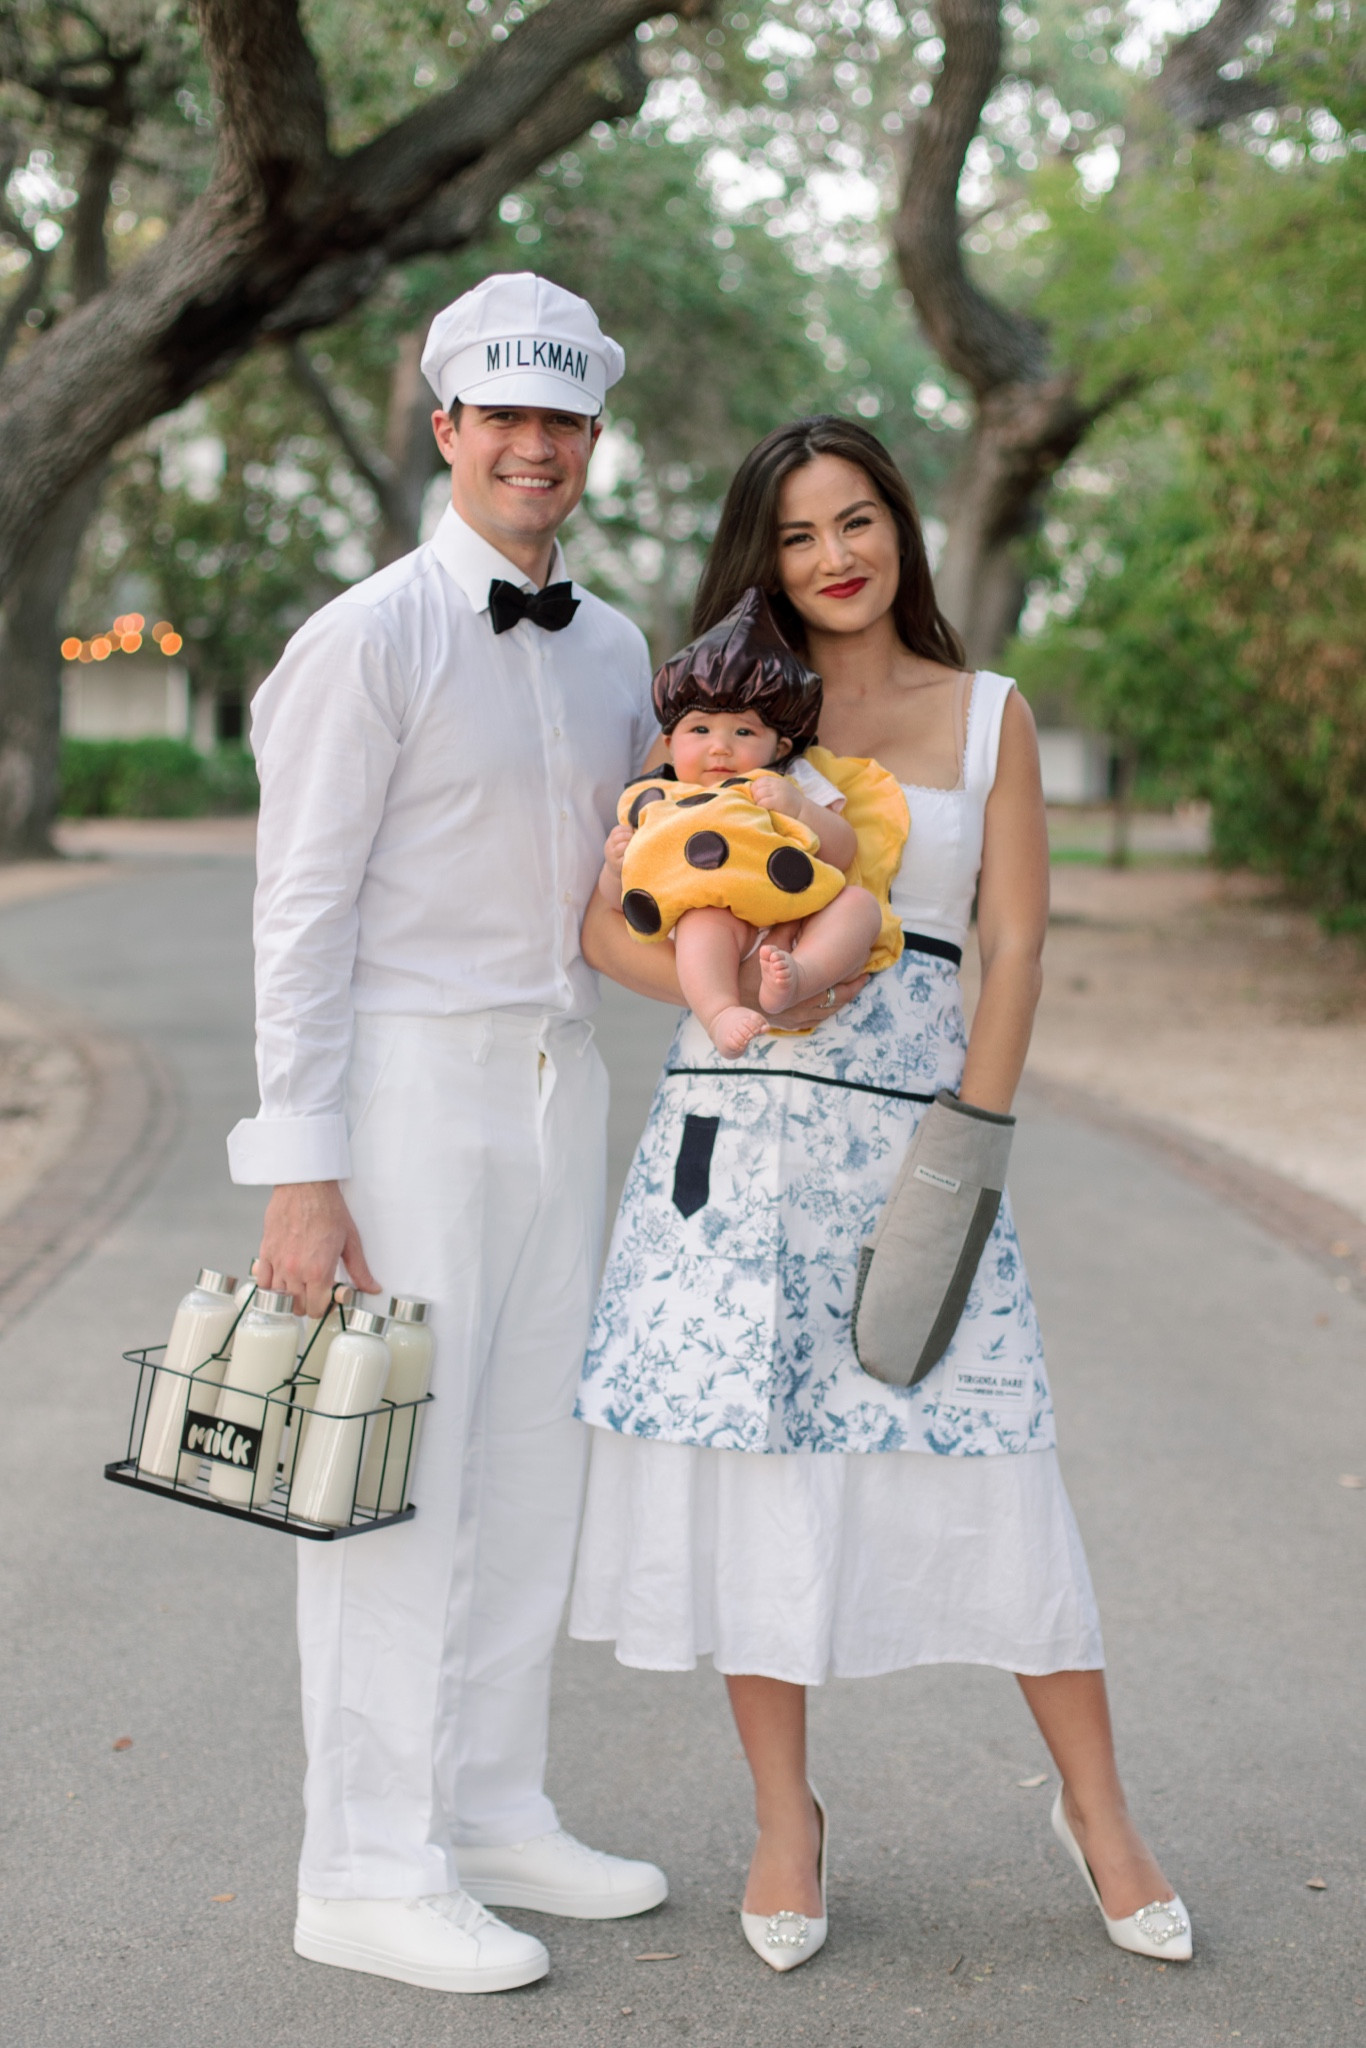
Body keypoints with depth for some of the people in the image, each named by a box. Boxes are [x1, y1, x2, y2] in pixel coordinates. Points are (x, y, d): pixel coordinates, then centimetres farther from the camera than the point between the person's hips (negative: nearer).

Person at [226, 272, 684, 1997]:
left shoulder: (613, 651, 12)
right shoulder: (369, 638, -9)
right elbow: (301, 916, -12)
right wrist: (298, 1173, -16)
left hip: (559, 1077, 7)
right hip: (407, 1083, -7)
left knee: (532, 1463, 12)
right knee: (399, 1473, -3)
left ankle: (496, 1815, 25)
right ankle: (369, 1873, 8)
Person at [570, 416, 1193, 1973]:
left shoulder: (988, 715, 9)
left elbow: (1015, 942, 3)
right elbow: (603, 912, 4)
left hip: (911, 1128, -1)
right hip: (737, 1129, 1)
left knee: (991, 1459, -2)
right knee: (747, 1451, 2)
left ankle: (1095, 1807, 17)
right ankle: (784, 1816, 19)